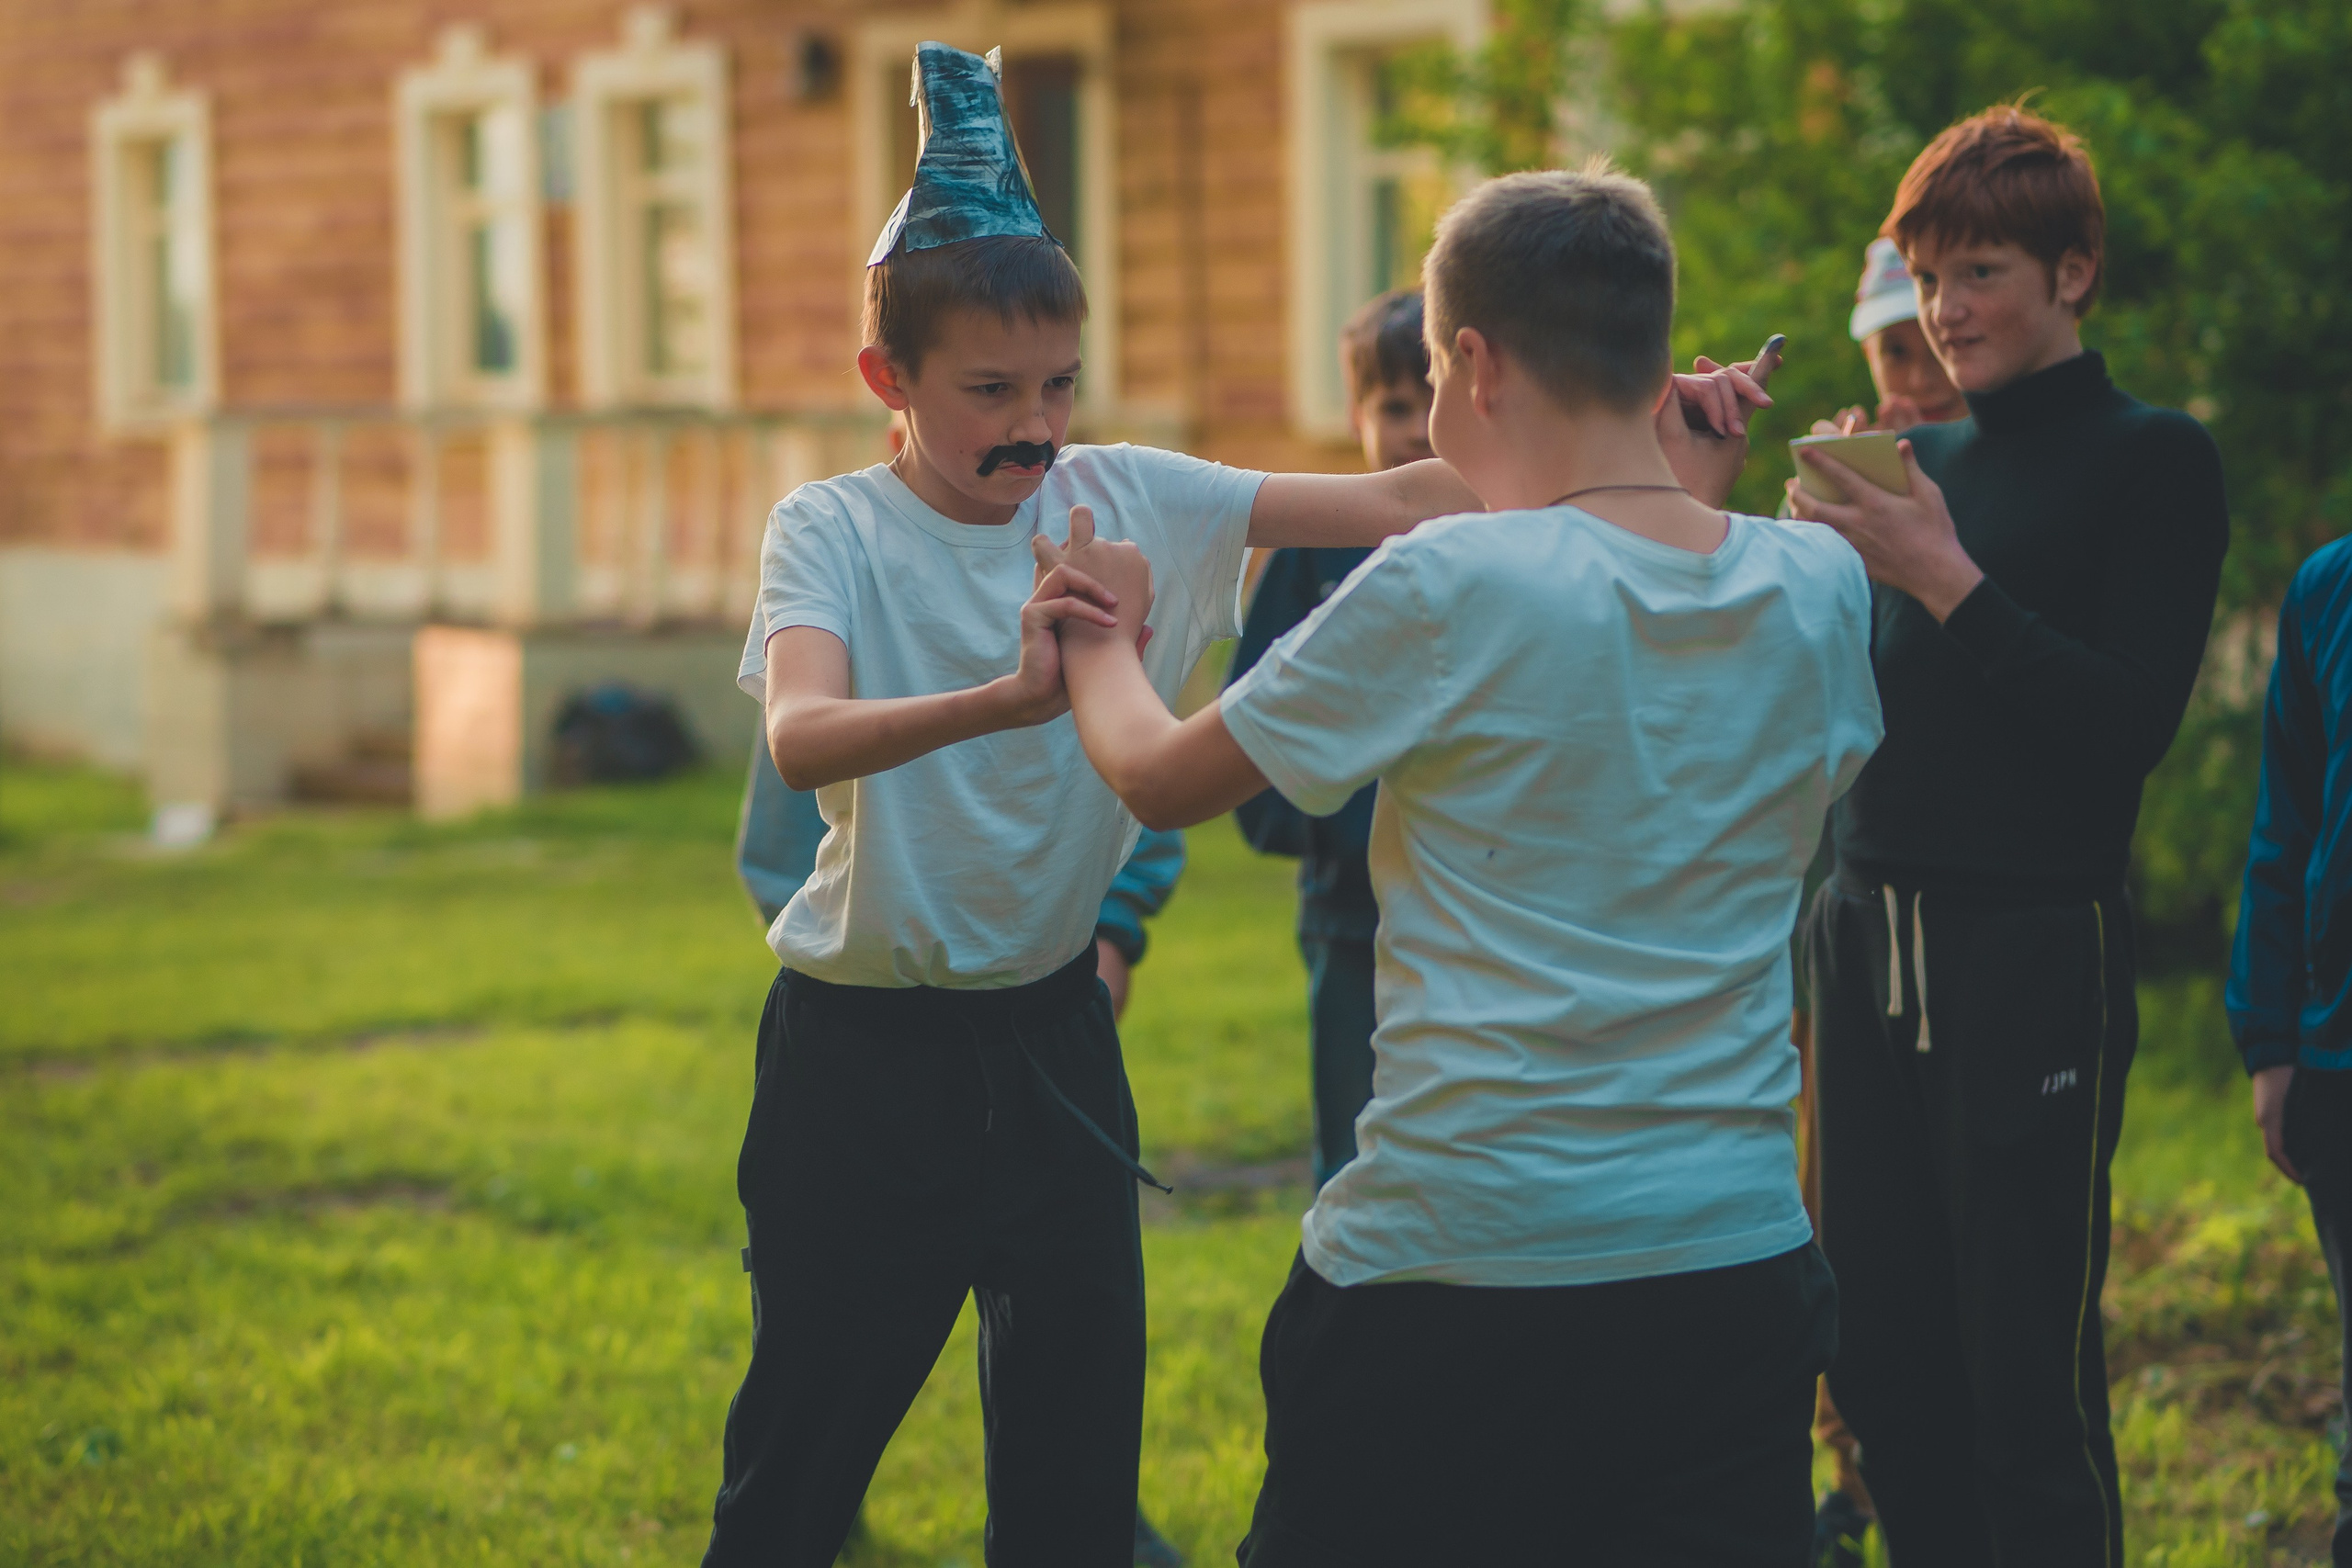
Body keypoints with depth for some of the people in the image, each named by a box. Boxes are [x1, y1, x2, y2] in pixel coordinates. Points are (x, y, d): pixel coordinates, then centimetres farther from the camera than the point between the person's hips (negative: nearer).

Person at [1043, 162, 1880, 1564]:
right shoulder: (1819, 584, 1)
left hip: (1457, 1271, -4)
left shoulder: (1449, 589, -14)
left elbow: (1163, 780, -1)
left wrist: (1099, 635, 21)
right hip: (1737, 1260, 5)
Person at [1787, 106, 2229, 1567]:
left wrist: (1946, 581, -15)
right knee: (1885, 1364, 6)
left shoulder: (2154, 460, -2)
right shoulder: (1920, 460, 14)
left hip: (2035, 952, -6)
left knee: (2029, 1367, -6)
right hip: (1868, 943, 6)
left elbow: (2133, 722, -11)